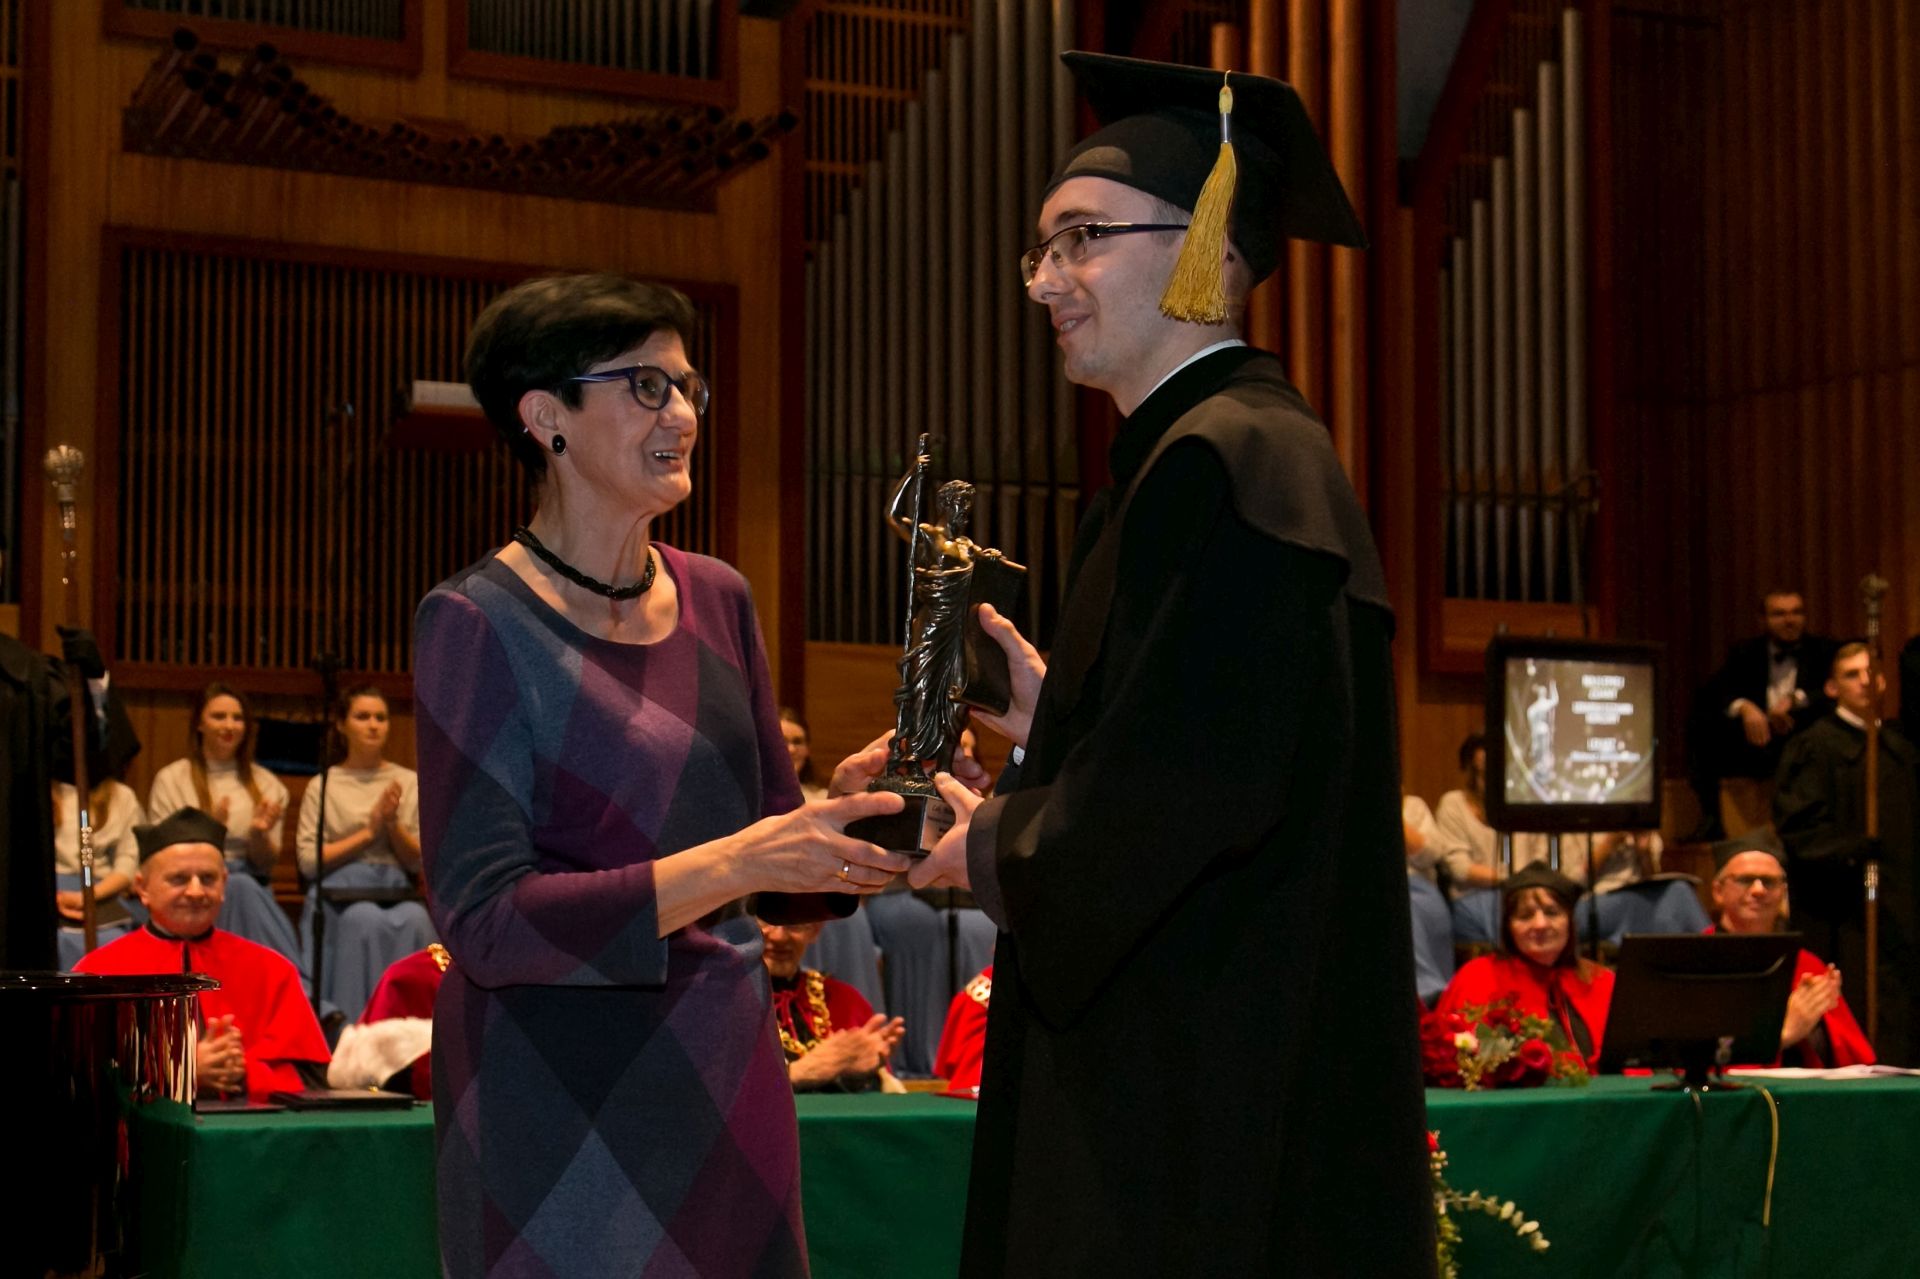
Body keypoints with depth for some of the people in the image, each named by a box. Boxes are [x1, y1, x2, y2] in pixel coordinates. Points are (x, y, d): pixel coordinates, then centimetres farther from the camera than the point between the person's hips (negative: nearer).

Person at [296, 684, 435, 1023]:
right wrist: (368, 833, -5)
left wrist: (392, 824, -6)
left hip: (396, 891, 2)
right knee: (366, 920, -36)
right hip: (341, 892, -2)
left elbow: (420, 862, 12)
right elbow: (307, 861, 1)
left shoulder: (409, 782, 16)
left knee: (416, 920, -34)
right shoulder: (323, 786, 10)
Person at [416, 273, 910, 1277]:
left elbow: (779, 881, 12)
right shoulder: (475, 621, -10)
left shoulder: (717, 599, 7)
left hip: (724, 1075, 6)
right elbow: (482, 919, -18)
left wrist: (866, 838, -10)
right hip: (557, 1104, -5)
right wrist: (728, 864, -25)